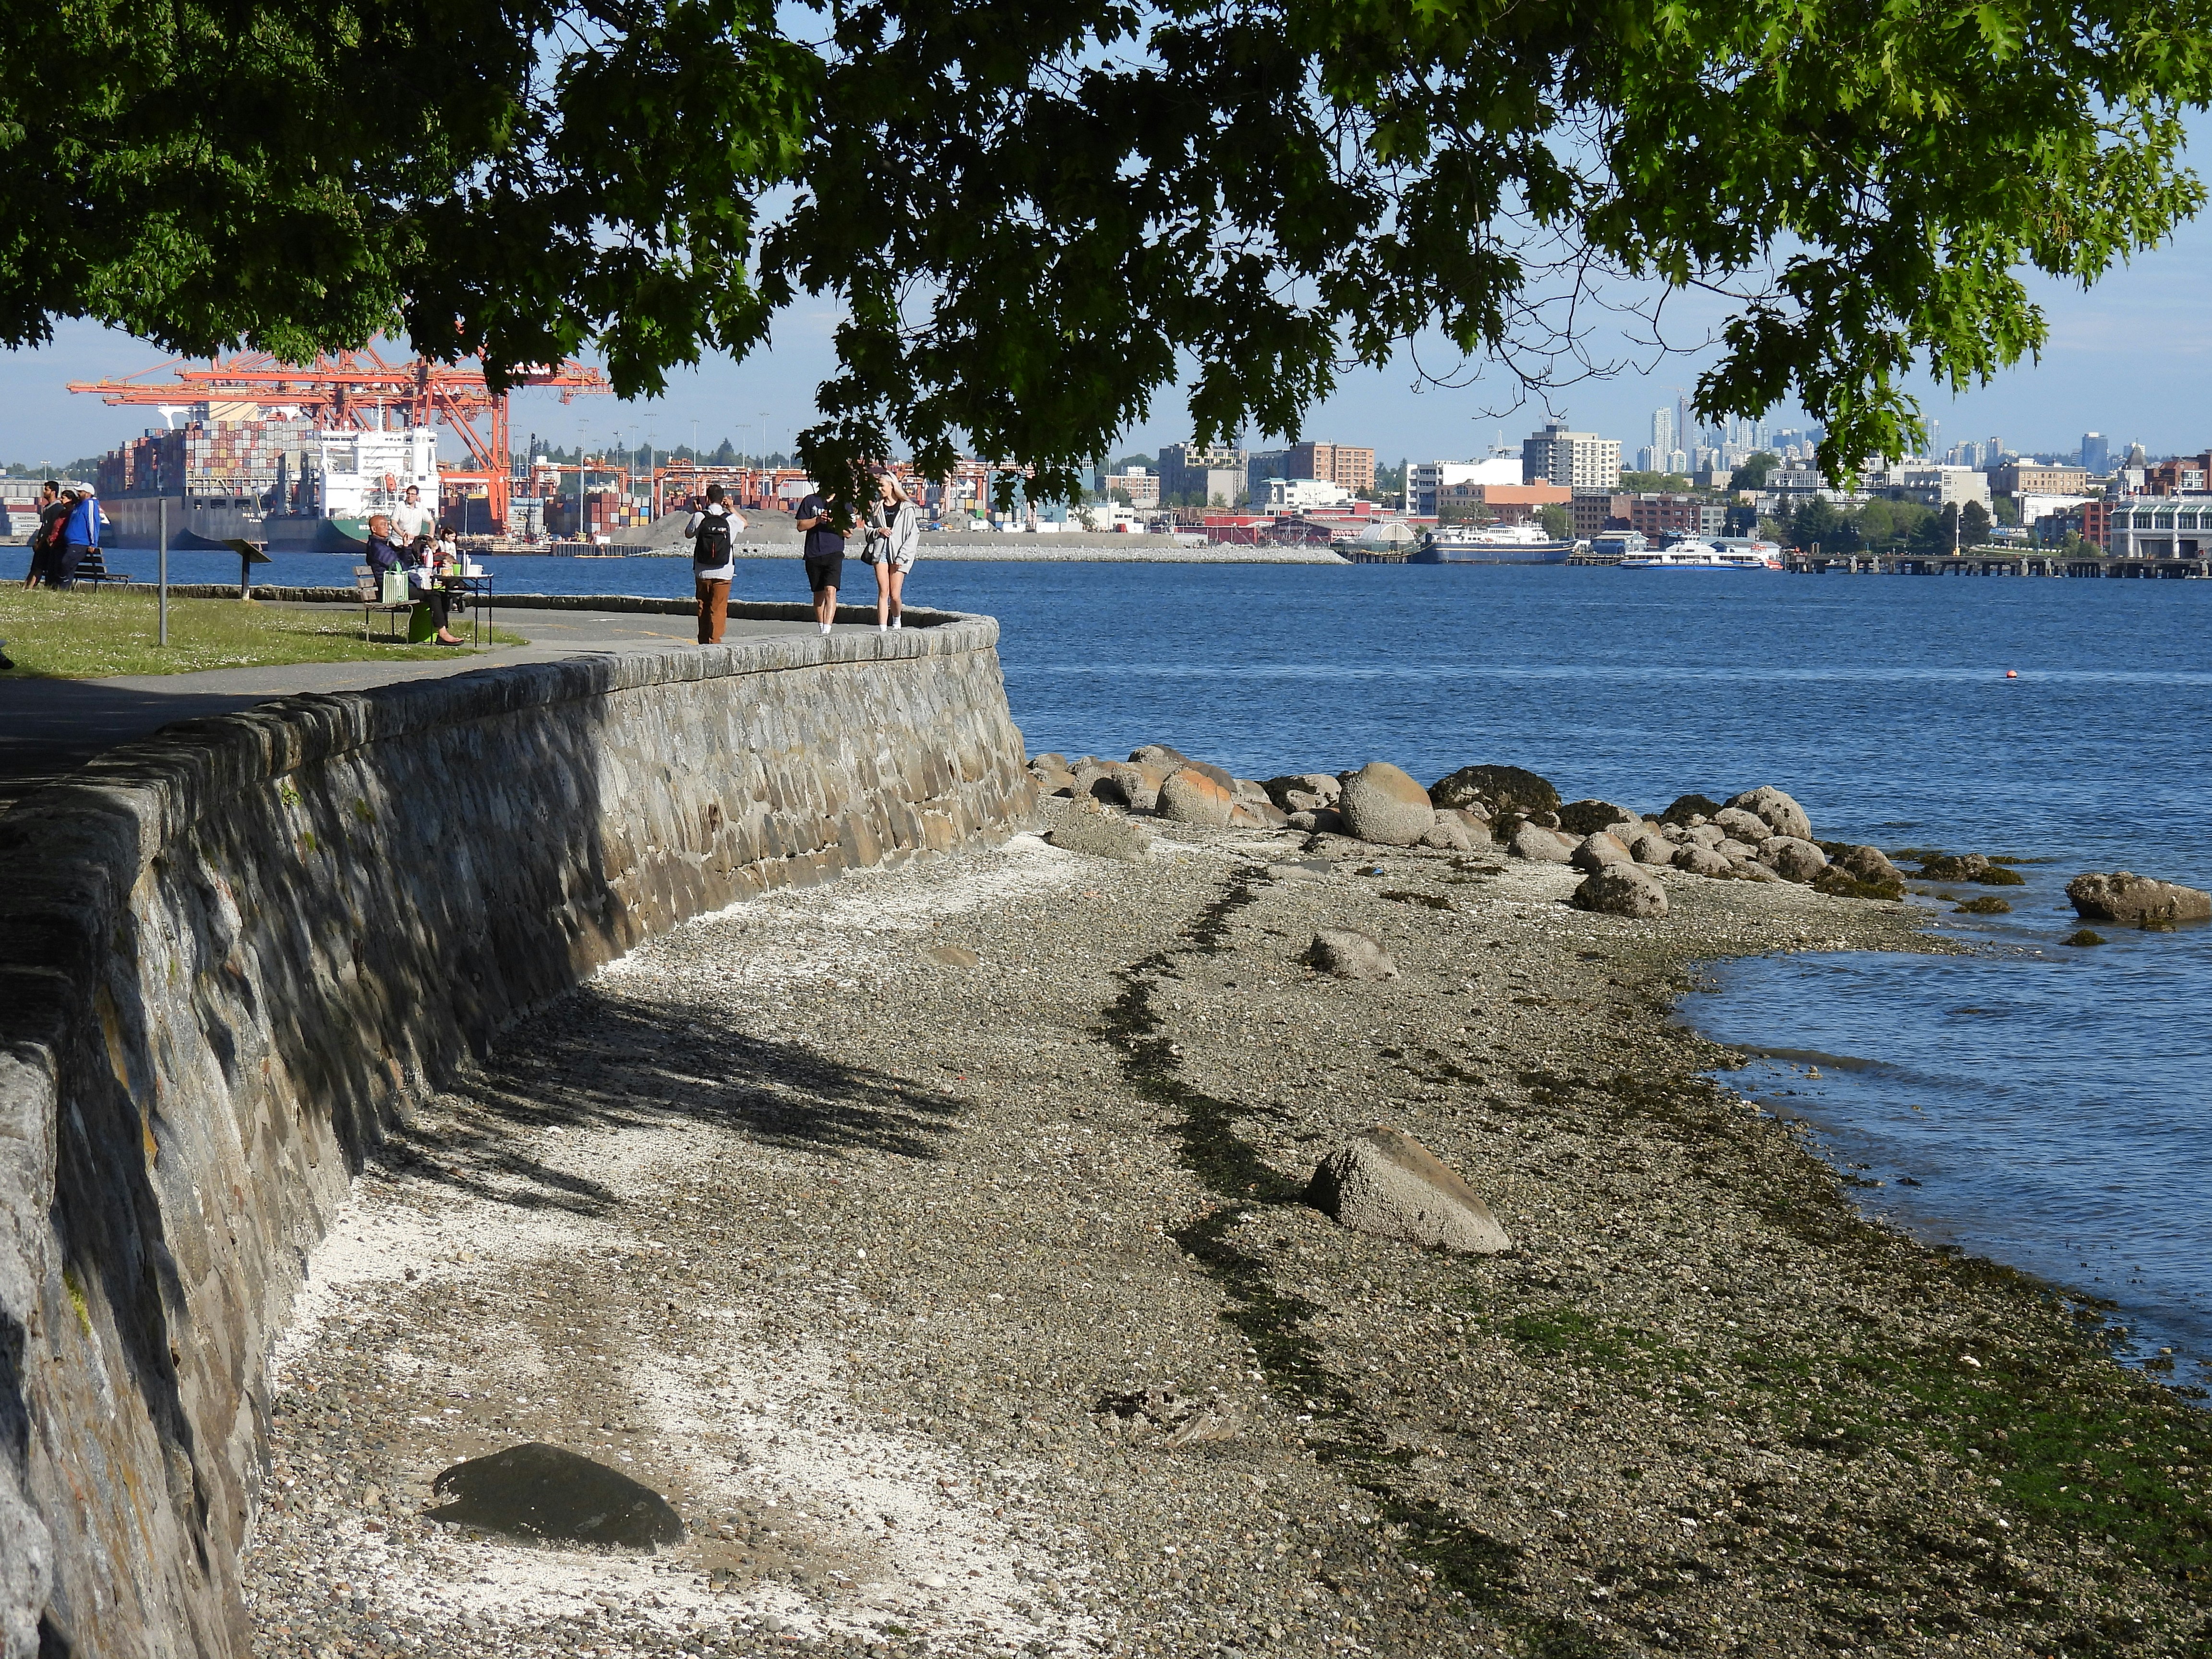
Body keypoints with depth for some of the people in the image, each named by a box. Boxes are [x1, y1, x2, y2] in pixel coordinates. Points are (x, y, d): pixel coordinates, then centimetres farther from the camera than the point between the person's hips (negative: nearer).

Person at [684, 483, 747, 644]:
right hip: (724, 573, -1)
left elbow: (689, 533, 12)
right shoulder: (730, 519, -3)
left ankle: (703, 642, 18)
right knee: (718, 610, -2)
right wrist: (731, 509, 29)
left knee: (703, 608, 12)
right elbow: (745, 524, 20)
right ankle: (714, 641, -10)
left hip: (702, 573, 1)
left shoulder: (700, 517, -5)